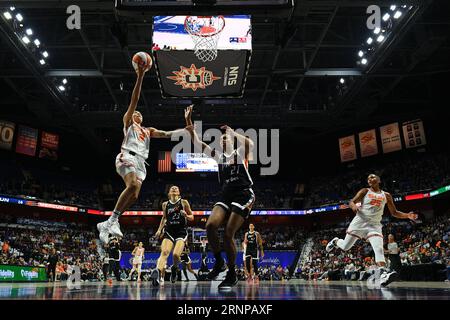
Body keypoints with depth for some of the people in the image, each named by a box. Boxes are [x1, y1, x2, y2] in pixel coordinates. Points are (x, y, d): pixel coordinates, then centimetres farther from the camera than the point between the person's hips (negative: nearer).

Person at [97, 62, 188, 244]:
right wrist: (140, 77, -2)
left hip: (140, 162, 6)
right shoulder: (128, 122, 18)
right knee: (133, 185, -30)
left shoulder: (148, 131, 33)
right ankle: (112, 221, -27)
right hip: (128, 156, -6)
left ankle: (108, 223, -4)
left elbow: (166, 134, 25)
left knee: (134, 195, -11)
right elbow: (134, 101, 7)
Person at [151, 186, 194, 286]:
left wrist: (186, 215, -14)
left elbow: (192, 218, 7)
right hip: (169, 232, 2)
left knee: (176, 254, -19)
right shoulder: (165, 204, 10)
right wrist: (159, 230, 15)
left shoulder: (184, 202, 1)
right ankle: (158, 272, -40)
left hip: (181, 232, -2)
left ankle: (174, 268, 14)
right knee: (164, 252, -21)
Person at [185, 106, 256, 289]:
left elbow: (250, 143, -20)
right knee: (210, 226, -15)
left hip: (243, 195, -5)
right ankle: (219, 262, 6)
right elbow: (198, 144, 11)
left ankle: (232, 275, 3)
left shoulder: (240, 152, 4)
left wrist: (232, 132, -11)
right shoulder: (219, 156, 18)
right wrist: (189, 122, 1)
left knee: (228, 234, -12)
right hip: (226, 196, 5)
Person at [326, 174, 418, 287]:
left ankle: (383, 275, -34)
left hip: (374, 225, 1)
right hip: (360, 221, -1)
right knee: (345, 247, 4)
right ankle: (335, 241, 38)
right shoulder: (365, 191, 5)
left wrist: (408, 215, 0)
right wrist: (354, 206, -26)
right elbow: (352, 202, -1)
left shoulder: (386, 195, 12)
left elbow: (394, 212, 17)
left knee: (379, 249, -21)